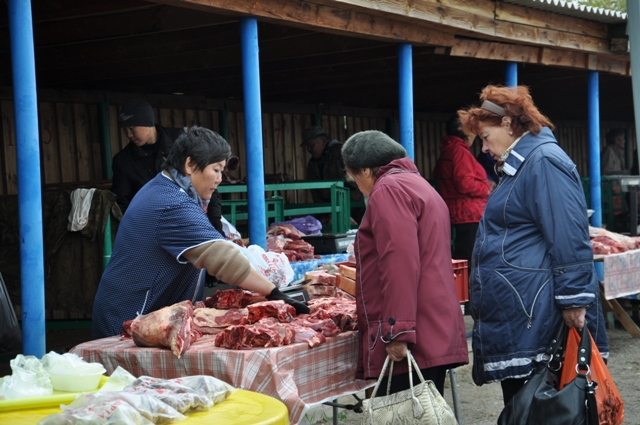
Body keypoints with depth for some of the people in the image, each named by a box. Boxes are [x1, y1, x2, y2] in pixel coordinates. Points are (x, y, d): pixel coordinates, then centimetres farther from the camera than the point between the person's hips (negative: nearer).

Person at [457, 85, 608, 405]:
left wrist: (573, 302, -22)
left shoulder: (543, 162, -13)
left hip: (533, 317, -11)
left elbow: (569, 240, -20)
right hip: (513, 319, 11)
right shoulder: (519, 166, 20)